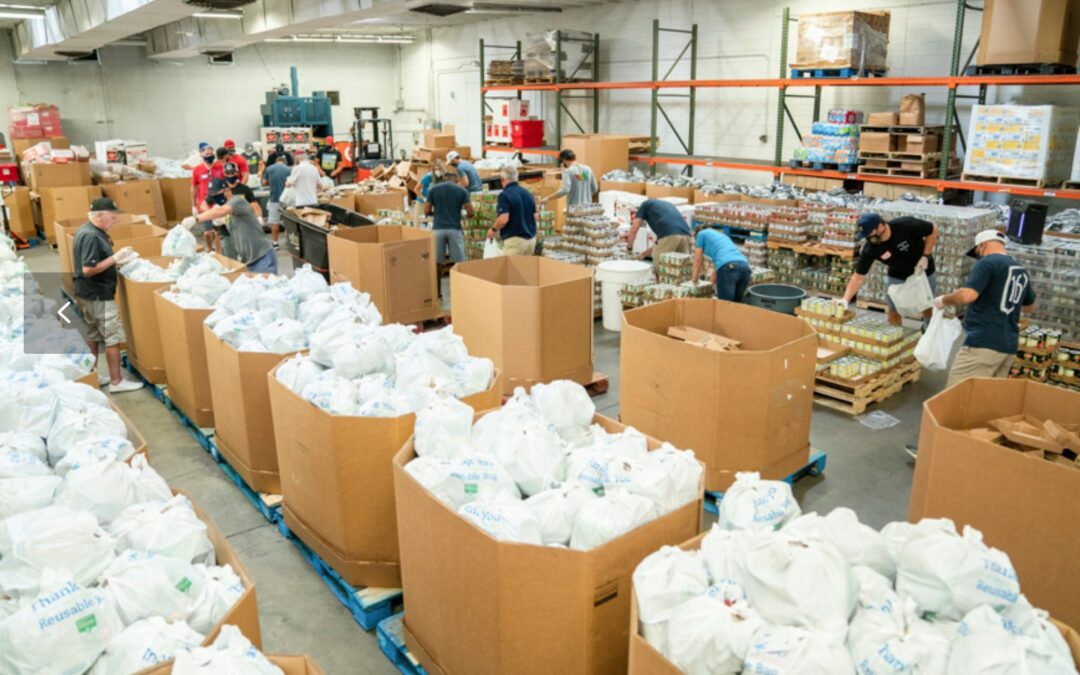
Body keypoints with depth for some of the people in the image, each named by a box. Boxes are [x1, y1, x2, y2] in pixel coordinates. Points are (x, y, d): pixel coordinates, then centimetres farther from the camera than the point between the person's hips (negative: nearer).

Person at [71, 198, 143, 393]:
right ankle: (116, 382, 2)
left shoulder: (88, 230, 10)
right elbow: (88, 269, -26)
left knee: (93, 335, 18)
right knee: (113, 337, -4)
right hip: (98, 295, -10)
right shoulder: (91, 236, -22)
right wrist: (115, 258, -23)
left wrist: (116, 260, 7)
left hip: (90, 293, 10)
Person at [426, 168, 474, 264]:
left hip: (438, 229, 1)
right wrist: (463, 214, 22)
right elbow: (470, 213, -1)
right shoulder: (462, 190, 2)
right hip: (455, 229, -1)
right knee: (458, 262, 1)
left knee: (437, 262, 6)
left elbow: (426, 211, 8)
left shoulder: (434, 189, 5)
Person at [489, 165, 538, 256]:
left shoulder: (504, 195, -11)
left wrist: (493, 229, -3)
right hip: (531, 238, 7)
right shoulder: (528, 193, 10)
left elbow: (503, 219, -20)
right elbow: (535, 216, 15)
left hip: (515, 240, -7)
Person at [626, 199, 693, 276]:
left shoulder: (645, 204, 22)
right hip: (686, 234, 6)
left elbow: (634, 229, 13)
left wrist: (629, 247, 28)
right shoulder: (667, 204, 39)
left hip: (669, 235, -6)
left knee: (659, 270, 4)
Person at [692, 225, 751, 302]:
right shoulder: (722, 235, 38)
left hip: (728, 267, -6)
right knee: (735, 304, 13)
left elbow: (698, 261, 25)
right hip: (744, 266, 6)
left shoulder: (702, 233, 22)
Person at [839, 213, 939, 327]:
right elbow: (858, 277, -25)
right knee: (894, 312, 0)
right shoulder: (870, 249, -28)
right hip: (896, 276, 1)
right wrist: (846, 299, -37)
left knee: (928, 308, 12)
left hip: (922, 270, -1)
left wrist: (925, 256, -23)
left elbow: (933, 229, -18)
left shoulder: (906, 225, -35)